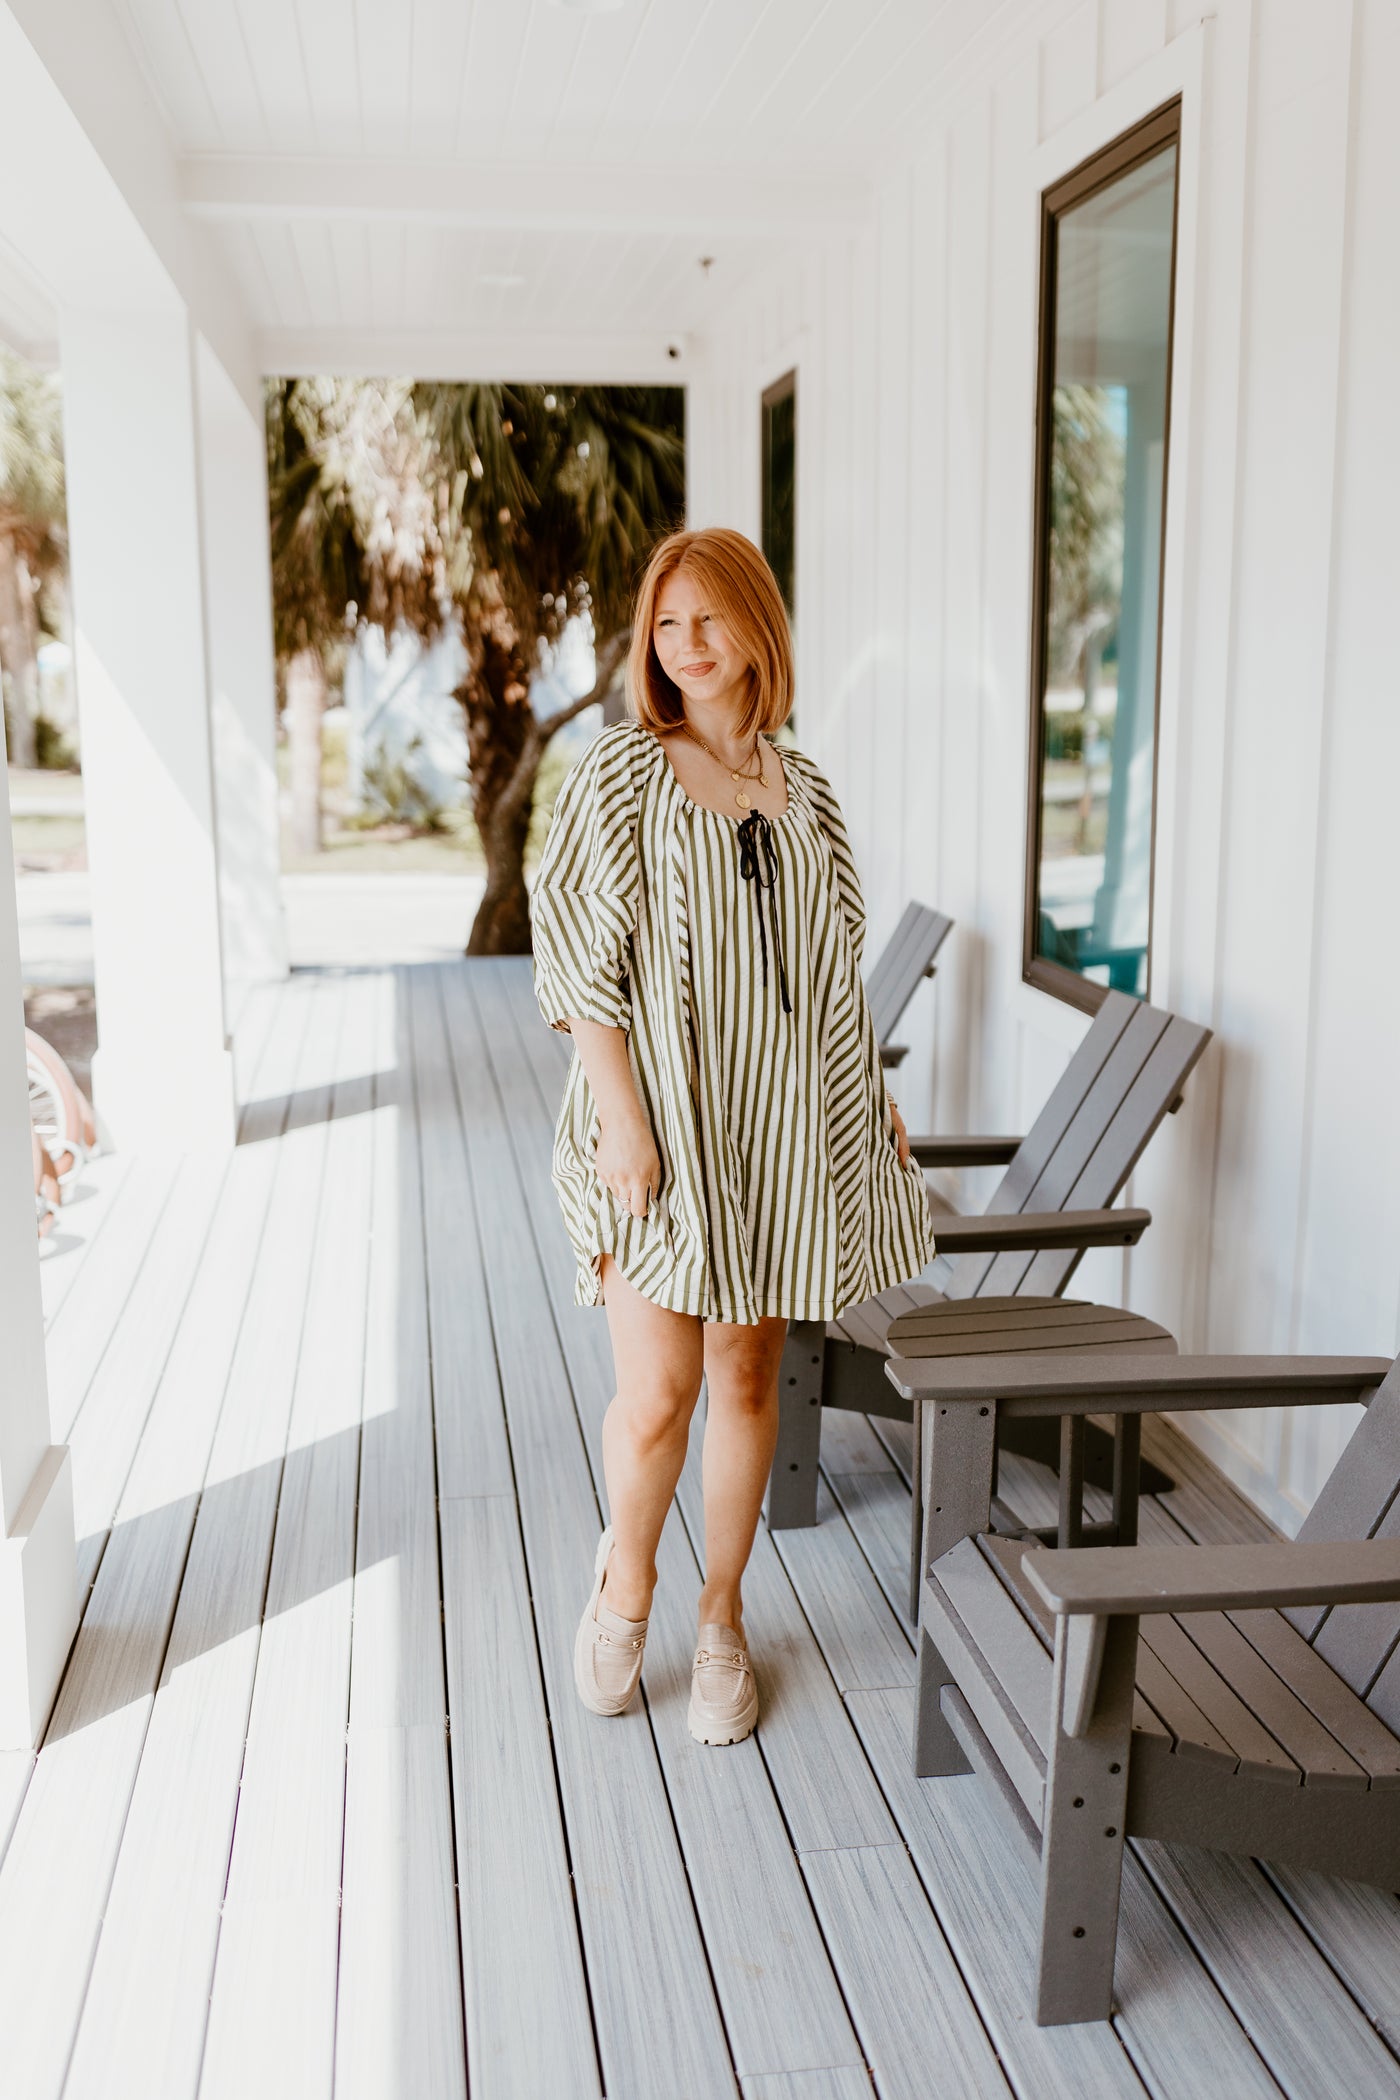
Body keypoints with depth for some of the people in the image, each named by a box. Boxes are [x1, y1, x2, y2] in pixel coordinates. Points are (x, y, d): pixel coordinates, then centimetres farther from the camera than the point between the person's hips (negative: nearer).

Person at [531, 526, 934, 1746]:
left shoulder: (801, 789, 9)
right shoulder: (621, 774, -4)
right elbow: (579, 955, -9)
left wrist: (872, 1094, 14)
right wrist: (621, 1120, -15)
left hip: (781, 1117, 4)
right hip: (665, 1117, -4)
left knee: (748, 1379, 10)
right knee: (658, 1391, -5)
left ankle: (723, 1619, 28)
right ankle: (626, 1576, 26)